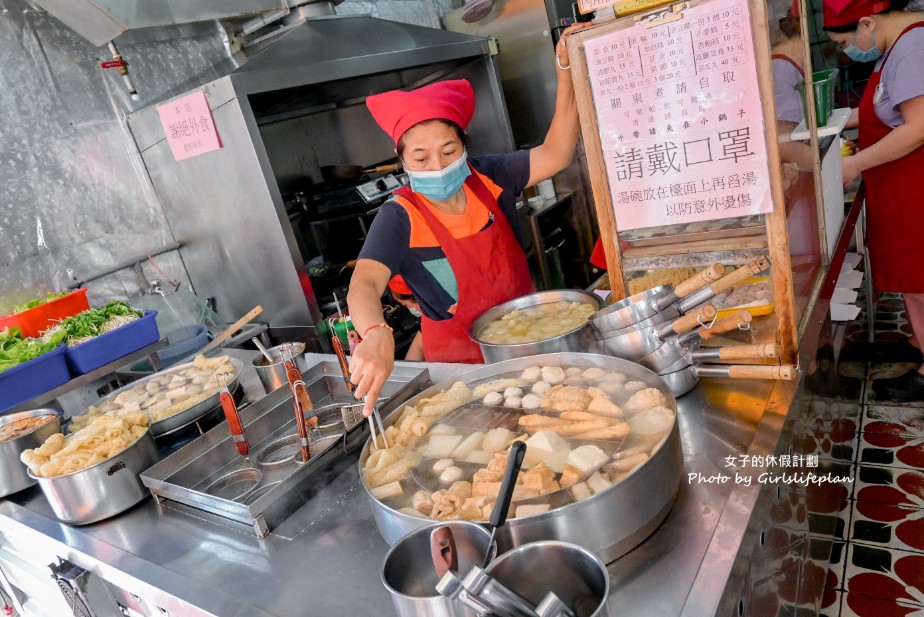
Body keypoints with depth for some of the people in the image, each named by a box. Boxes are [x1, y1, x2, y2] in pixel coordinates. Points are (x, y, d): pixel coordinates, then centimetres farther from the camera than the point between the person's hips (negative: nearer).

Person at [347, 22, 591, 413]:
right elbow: (364, 284, -30)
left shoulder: (487, 177, -5)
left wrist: (566, 72, -19)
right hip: (461, 360, -3)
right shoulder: (400, 217, -17)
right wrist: (376, 335, -52)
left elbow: (554, 156, -10)